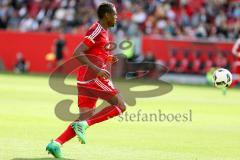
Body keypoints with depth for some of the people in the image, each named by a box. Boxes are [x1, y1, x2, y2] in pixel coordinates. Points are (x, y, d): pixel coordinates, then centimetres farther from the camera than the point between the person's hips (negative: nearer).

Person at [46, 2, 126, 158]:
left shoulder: (102, 31, 21)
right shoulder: (97, 30, -10)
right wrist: (97, 69, -24)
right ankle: (83, 124, -16)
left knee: (86, 117, 5)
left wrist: (108, 59, 15)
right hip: (93, 77, -10)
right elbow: (77, 52, -18)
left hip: (86, 79, 10)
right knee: (120, 106, -8)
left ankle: (56, 144, -5)